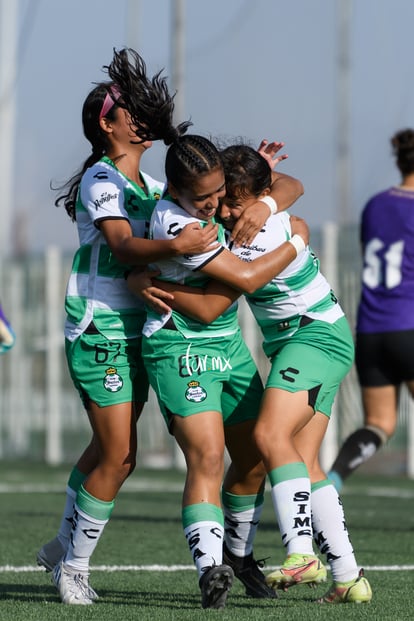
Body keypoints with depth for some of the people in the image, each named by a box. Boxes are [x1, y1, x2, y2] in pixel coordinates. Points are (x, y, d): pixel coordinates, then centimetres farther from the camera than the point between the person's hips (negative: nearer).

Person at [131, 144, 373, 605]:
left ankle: (301, 553, -38)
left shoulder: (257, 244, -24)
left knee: (270, 434, -28)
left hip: (315, 339, -10)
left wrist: (147, 281, -18)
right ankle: (347, 576, 2)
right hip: (314, 341, 10)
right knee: (303, 461, 4)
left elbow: (208, 309, -22)